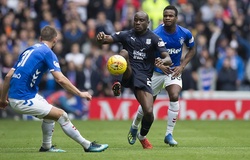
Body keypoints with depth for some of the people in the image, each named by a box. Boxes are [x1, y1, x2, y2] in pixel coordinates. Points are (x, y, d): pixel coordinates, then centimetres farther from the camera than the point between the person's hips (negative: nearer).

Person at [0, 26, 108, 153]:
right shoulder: (48, 53, -6)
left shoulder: (29, 51, 16)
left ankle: (46, 147, 31)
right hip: (23, 100, -8)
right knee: (61, 115, -3)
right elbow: (61, 79, -16)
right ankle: (88, 146, 1)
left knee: (50, 113, 26)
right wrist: (80, 93, -8)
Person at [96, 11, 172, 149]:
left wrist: (163, 61, -31)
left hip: (143, 77, 1)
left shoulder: (154, 39, 4)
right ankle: (117, 85, -27)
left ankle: (142, 136, 20)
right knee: (124, 52, -31)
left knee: (149, 112, -12)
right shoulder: (126, 35, 7)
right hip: (127, 74, 0)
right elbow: (106, 39, -4)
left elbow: (168, 59, -6)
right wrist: (101, 38, -30)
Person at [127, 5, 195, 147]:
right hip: (156, 71, -1)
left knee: (174, 97, -23)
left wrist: (182, 66, -5)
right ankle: (134, 127, 36)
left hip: (174, 71, 1)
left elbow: (191, 50, 7)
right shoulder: (156, 34, -18)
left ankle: (169, 135, -12)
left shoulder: (185, 33, -10)